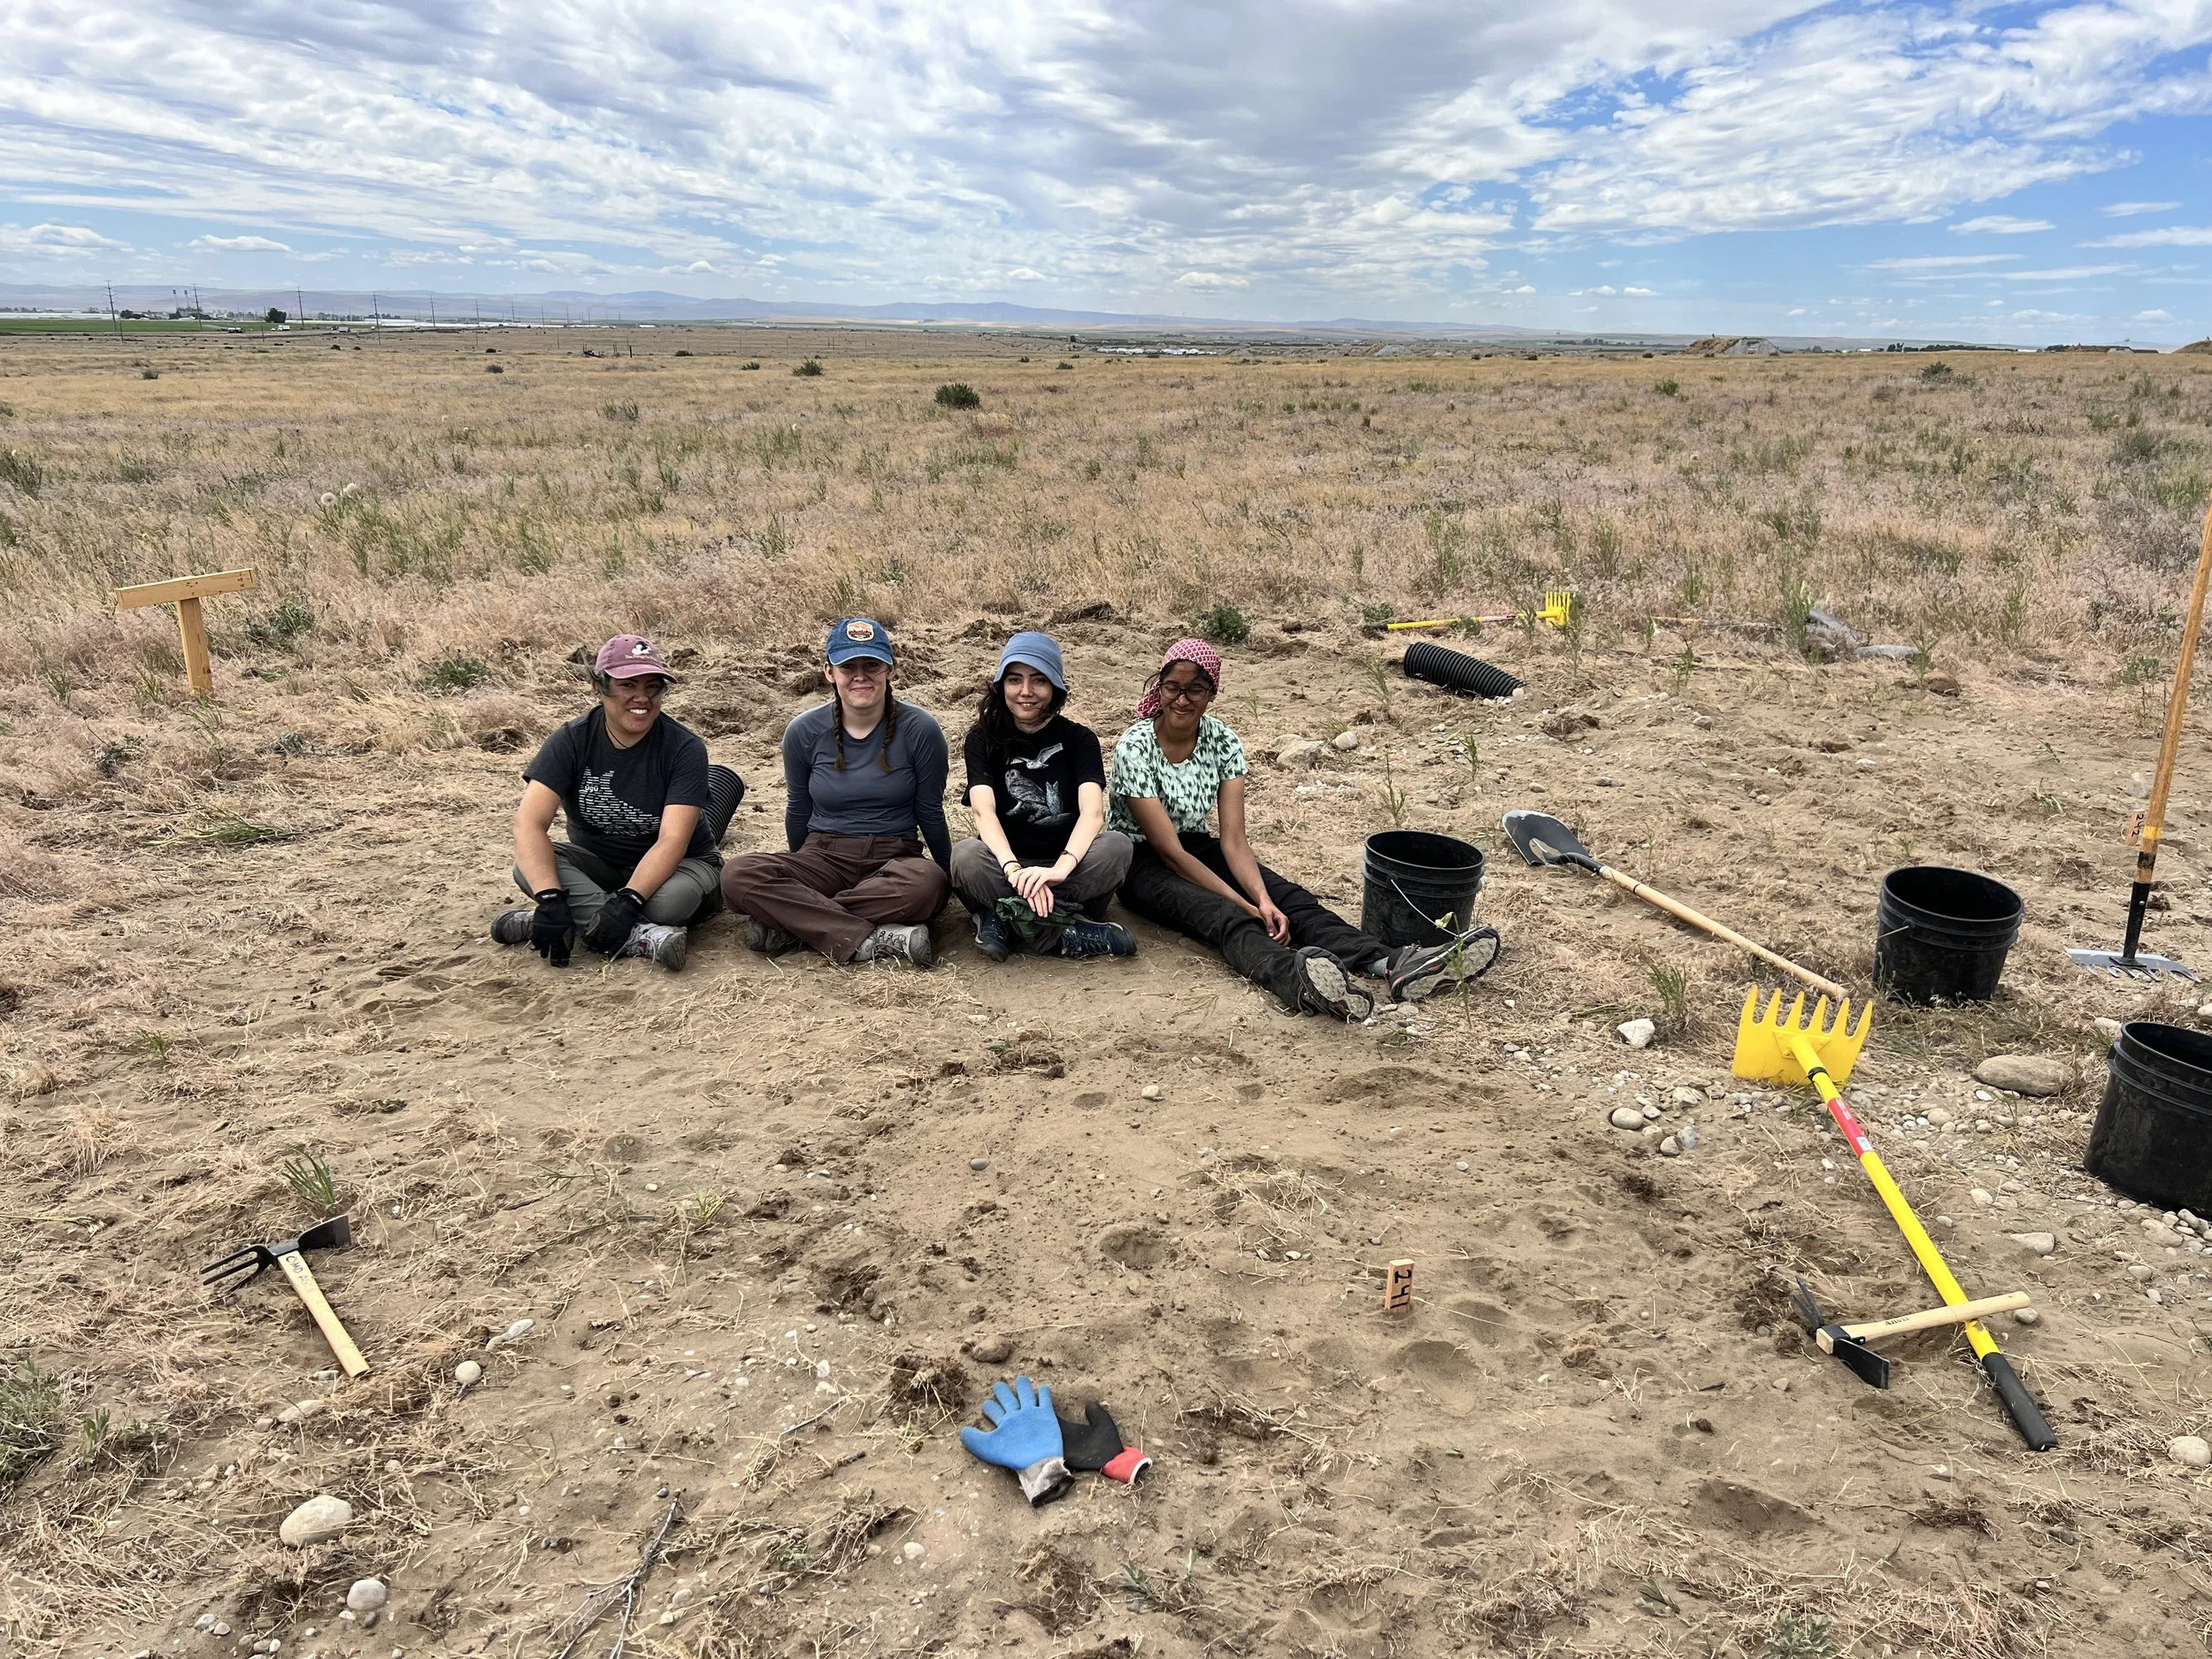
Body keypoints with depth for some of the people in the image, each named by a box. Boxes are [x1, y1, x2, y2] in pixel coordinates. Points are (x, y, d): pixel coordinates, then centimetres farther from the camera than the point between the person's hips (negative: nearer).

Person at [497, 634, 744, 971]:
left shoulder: (684, 747, -17)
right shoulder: (571, 741, -12)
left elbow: (673, 839, -25)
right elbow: (530, 821, -23)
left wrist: (628, 901, -41)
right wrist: (550, 899, -40)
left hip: (670, 867, -2)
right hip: (597, 865, 3)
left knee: (677, 896, -38)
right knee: (531, 866, -29)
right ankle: (642, 937, -37)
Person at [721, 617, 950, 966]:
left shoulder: (920, 731, -6)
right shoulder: (804, 732, 0)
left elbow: (930, 814, 5)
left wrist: (952, 875, 12)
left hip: (895, 858, -1)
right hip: (824, 858, 1)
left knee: (927, 883, -38)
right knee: (738, 875, -28)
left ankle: (791, 924, -25)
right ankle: (872, 942, -33)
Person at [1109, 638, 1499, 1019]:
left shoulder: (1222, 742, -6)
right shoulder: (1135, 747, -19)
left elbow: (1233, 840, -11)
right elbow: (1170, 851, -22)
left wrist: (1262, 899, -30)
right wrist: (1246, 907, -27)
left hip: (1198, 848, 5)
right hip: (1142, 864, -5)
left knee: (1290, 899, -22)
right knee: (1222, 916, -37)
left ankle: (1390, 965, -45)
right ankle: (1295, 979, -69)